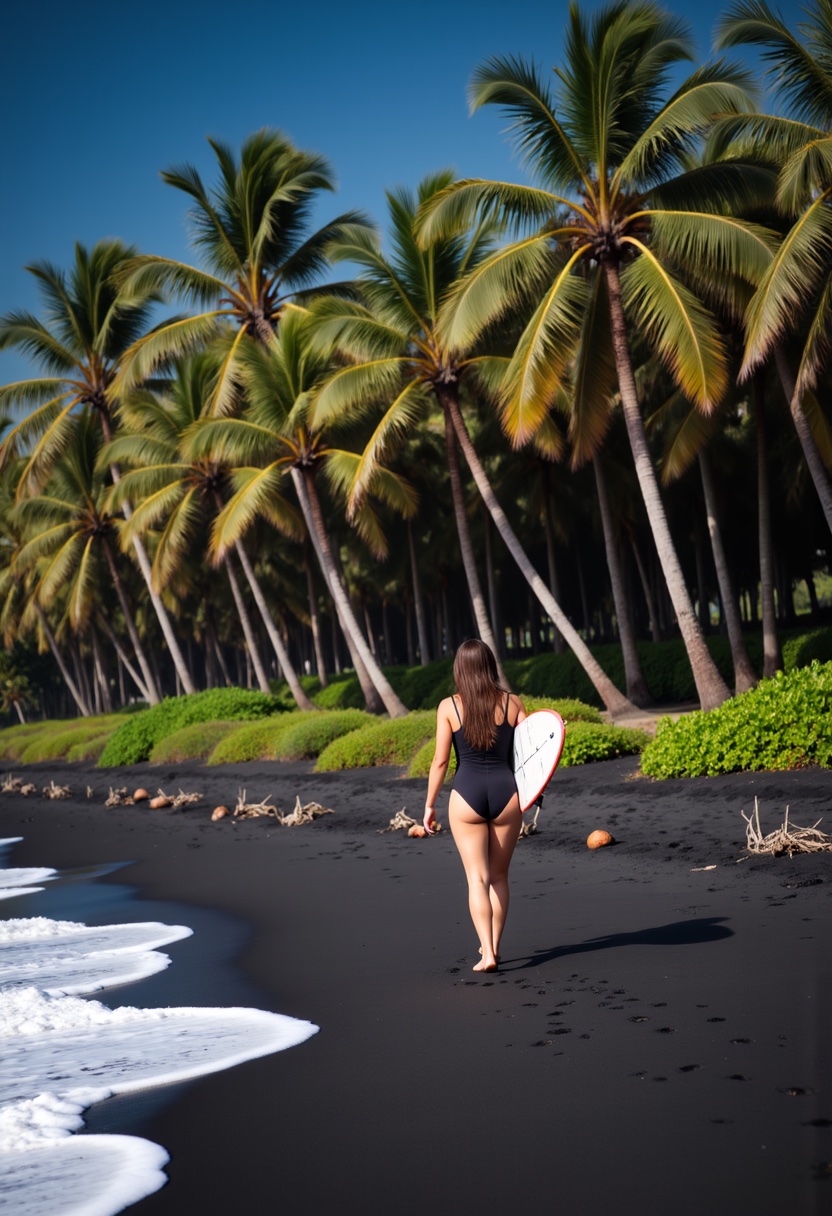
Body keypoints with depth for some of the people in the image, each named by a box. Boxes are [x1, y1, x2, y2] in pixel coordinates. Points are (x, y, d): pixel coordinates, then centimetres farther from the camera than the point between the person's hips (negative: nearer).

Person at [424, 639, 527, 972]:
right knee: (499, 875, 17)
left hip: (467, 795, -2)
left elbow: (440, 761, -3)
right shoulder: (512, 703, 1)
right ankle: (494, 945, 23)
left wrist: (429, 805, 5)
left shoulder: (449, 706, -4)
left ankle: (487, 953, -7)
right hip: (505, 792, 2)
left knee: (477, 877, 3)